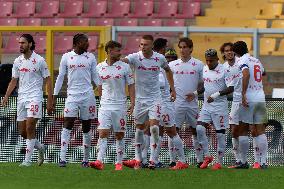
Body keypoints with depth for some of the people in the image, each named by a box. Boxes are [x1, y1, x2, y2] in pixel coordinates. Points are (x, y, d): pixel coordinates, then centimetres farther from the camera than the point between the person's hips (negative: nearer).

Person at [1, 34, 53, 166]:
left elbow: (47, 81, -2)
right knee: (22, 132, 4)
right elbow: (14, 81, 16)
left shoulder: (39, 61, -4)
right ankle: (40, 147, 29)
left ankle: (28, 159, -11)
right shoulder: (17, 61, 10)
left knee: (30, 128, -15)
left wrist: (50, 101, -6)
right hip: (21, 98, 6)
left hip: (35, 98, -6)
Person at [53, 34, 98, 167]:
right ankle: (62, 158, -12)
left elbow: (95, 76, 11)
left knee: (86, 127, 5)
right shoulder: (66, 57, 3)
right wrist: (55, 96, 4)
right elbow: (60, 77, 8)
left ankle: (86, 159, 13)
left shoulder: (90, 57, 7)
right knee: (68, 125, -10)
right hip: (72, 95, -1)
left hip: (87, 95, 1)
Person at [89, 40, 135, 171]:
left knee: (119, 135, 4)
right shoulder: (99, 67, 6)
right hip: (104, 106, 1)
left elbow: (131, 85, 3)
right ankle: (99, 161, -17)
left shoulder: (125, 67, 0)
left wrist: (132, 103, -6)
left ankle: (119, 162, 11)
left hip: (120, 106, -1)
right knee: (103, 133, -9)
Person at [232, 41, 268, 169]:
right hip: (260, 98, 6)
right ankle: (263, 162, -3)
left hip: (248, 99, -6)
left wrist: (243, 94, -24)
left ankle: (243, 161, 3)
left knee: (243, 131, 3)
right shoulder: (257, 61, 16)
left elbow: (246, 74, -22)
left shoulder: (242, 61, -5)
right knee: (260, 131, 4)